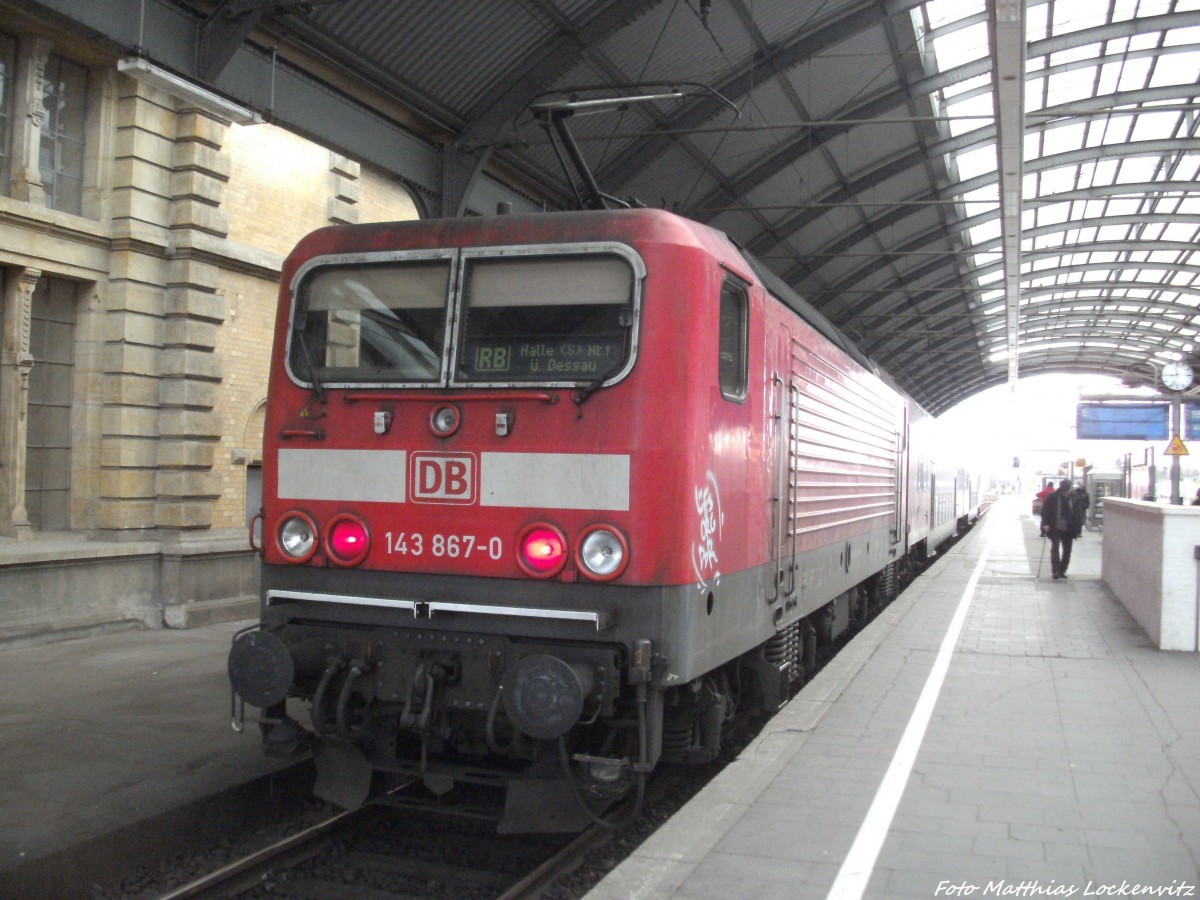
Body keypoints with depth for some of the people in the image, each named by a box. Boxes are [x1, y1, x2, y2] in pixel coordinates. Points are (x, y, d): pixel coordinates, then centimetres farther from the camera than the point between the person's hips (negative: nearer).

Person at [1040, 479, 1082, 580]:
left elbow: (1077, 514, 5)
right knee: (1055, 548, -9)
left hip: (1068, 529, 3)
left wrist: (1077, 529, 3)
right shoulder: (1052, 497, -7)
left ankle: (1062, 571, 19)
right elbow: (1045, 511, -4)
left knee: (1067, 550, 7)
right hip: (1055, 529, -3)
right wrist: (1046, 524, -14)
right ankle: (1055, 571, -8)